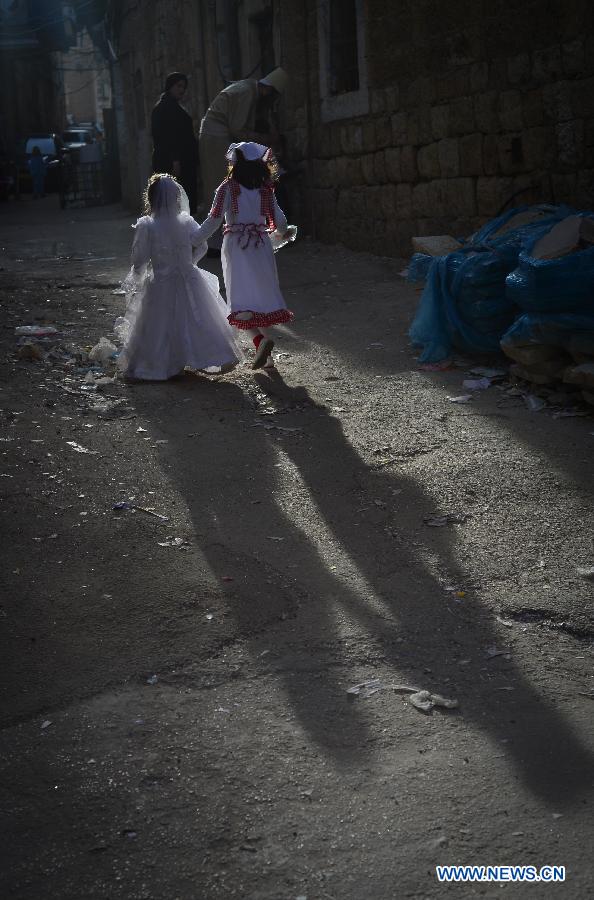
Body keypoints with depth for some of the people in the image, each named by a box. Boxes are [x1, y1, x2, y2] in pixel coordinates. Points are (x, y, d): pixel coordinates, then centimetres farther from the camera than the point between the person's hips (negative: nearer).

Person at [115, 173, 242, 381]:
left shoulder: (146, 226, -14)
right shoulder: (186, 221, -6)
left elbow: (139, 261, -9)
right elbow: (201, 246, 4)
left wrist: (137, 282, 8)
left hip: (161, 285, -2)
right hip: (189, 281, 3)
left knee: (160, 329, 8)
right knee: (199, 321, 14)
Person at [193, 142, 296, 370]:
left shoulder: (227, 187, -5)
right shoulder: (265, 188, 5)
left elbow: (213, 221, -10)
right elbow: (279, 221, 4)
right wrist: (282, 234, 26)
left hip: (236, 246, -4)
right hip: (261, 246, 4)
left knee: (241, 302, -4)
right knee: (261, 297, 11)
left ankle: (261, 340, -28)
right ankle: (266, 356, 12)